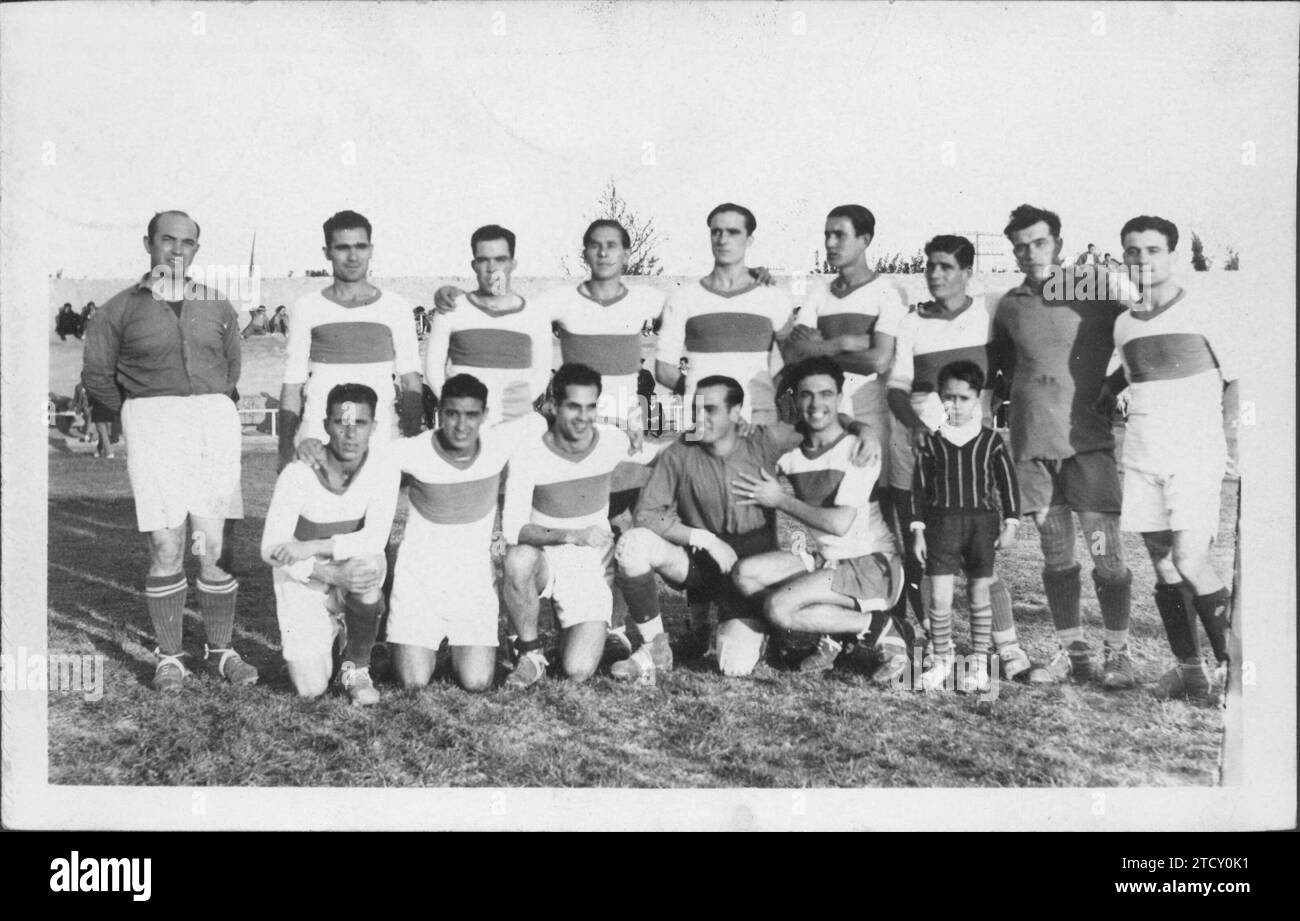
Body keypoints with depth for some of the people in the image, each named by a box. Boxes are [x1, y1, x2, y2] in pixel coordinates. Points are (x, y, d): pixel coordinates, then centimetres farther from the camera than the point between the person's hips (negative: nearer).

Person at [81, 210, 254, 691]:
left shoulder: (216, 306, 14)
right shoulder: (121, 308, 8)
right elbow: (97, 376, 11)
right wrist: (142, 415, 11)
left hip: (215, 421, 2)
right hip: (152, 427, -2)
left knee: (213, 547, 1)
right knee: (166, 549, -4)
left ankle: (220, 650, 11)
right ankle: (169, 657, 7)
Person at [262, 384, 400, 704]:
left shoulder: (384, 470, -16)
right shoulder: (298, 474, -20)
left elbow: (375, 540, -24)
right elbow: (271, 549, -19)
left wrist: (310, 548, -33)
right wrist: (332, 574, -32)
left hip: (355, 570, 1)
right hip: (303, 581, -1)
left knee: (369, 563, -36)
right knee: (310, 689, -11)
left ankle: (356, 668, -11)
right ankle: (332, 629, 25)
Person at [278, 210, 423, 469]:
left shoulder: (395, 307, 8)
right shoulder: (306, 308, 8)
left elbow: (410, 382, 7)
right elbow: (292, 384, 8)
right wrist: (285, 453, 1)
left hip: (380, 443, 0)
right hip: (317, 441, 0)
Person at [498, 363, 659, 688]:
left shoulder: (611, 441, -8)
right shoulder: (529, 453, -16)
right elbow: (513, 528, -25)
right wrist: (573, 535, -36)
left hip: (590, 567, 1)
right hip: (545, 560, -1)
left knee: (579, 672, -18)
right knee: (519, 559, -39)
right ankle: (529, 653, -14)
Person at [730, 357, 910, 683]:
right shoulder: (791, 454, 5)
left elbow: (839, 523, -21)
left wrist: (781, 500, -14)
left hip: (873, 565, -7)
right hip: (825, 560, 7)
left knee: (779, 607, -24)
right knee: (745, 573, -13)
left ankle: (879, 628, -6)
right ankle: (832, 636, 0)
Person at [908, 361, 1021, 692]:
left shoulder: (991, 440, 1)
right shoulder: (930, 441, 2)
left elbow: (1007, 483, 4)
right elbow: (919, 487, 5)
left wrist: (1009, 524, -1)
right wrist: (917, 530, 1)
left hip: (982, 522, 0)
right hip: (941, 524, 0)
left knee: (979, 595, 7)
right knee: (939, 597, -3)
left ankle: (979, 662, 17)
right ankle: (942, 659, 12)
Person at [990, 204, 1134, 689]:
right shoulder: (1009, 306, 10)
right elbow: (993, 364, 25)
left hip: (1088, 437, -3)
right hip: (1032, 443, 3)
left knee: (1105, 550, -5)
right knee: (1055, 553, 8)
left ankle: (1118, 652, 6)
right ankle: (1073, 650, 18)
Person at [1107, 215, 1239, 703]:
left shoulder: (1201, 314, -1)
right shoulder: (1124, 325, 11)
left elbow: (1234, 382, 4)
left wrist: (1213, 435, -3)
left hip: (1194, 456, -5)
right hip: (1142, 457, 5)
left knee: (1190, 560, -14)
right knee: (1163, 563, 4)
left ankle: (1232, 665, 1)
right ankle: (1188, 668, 13)